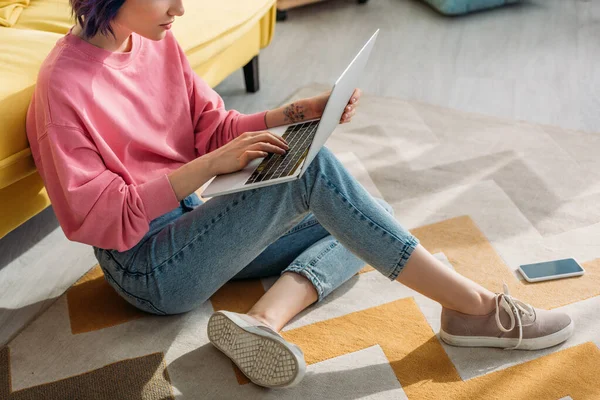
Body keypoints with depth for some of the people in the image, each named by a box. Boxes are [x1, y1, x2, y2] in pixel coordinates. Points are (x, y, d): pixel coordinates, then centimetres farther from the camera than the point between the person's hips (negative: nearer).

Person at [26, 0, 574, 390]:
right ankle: (477, 309, -20)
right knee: (313, 168, -27)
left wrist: (298, 112, -6)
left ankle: (264, 319, -24)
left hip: (193, 227, 8)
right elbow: (97, 216, -19)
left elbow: (214, 128, 9)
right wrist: (210, 165, -25)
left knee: (372, 218, 1)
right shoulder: (64, 85, -17)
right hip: (148, 268, -8)